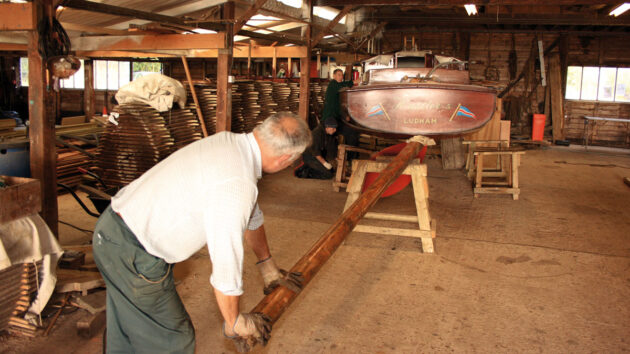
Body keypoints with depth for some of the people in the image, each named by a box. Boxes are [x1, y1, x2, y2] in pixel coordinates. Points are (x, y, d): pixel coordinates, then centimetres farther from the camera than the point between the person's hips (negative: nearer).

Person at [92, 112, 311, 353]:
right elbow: (227, 263, -23)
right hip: (132, 256, -9)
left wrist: (268, 267, 25)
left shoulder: (230, 143, 1)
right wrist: (235, 323, -5)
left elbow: (252, 216, 14)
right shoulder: (237, 185, -30)